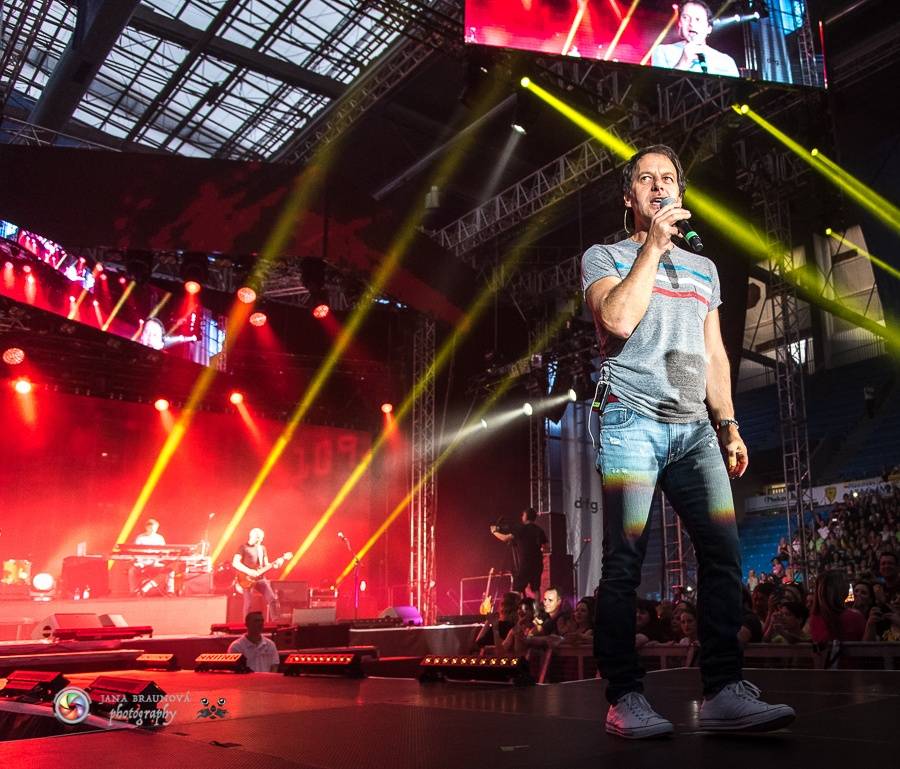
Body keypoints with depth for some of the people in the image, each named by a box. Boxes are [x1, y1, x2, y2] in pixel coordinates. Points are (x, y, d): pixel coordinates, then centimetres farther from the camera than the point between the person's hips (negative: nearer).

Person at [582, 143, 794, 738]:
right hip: (632, 421, -4)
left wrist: (728, 426, 12)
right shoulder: (604, 256, 11)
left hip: (695, 428, 5)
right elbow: (617, 321, -10)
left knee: (724, 551, -9)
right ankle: (625, 698, -3)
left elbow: (715, 357, 22)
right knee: (625, 560, -8)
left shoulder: (703, 269, 26)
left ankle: (725, 693, -5)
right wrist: (653, 247, -4)